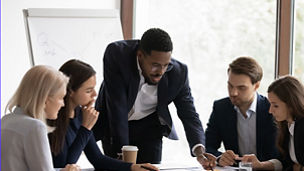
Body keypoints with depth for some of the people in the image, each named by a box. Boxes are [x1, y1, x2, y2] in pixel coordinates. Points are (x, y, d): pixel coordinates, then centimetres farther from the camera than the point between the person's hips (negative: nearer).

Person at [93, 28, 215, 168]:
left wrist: (198, 149, -33)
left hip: (148, 127, 2)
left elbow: (189, 114, -15)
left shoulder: (178, 72, -21)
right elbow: (117, 107, -30)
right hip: (114, 124, -2)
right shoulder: (116, 54, -29)